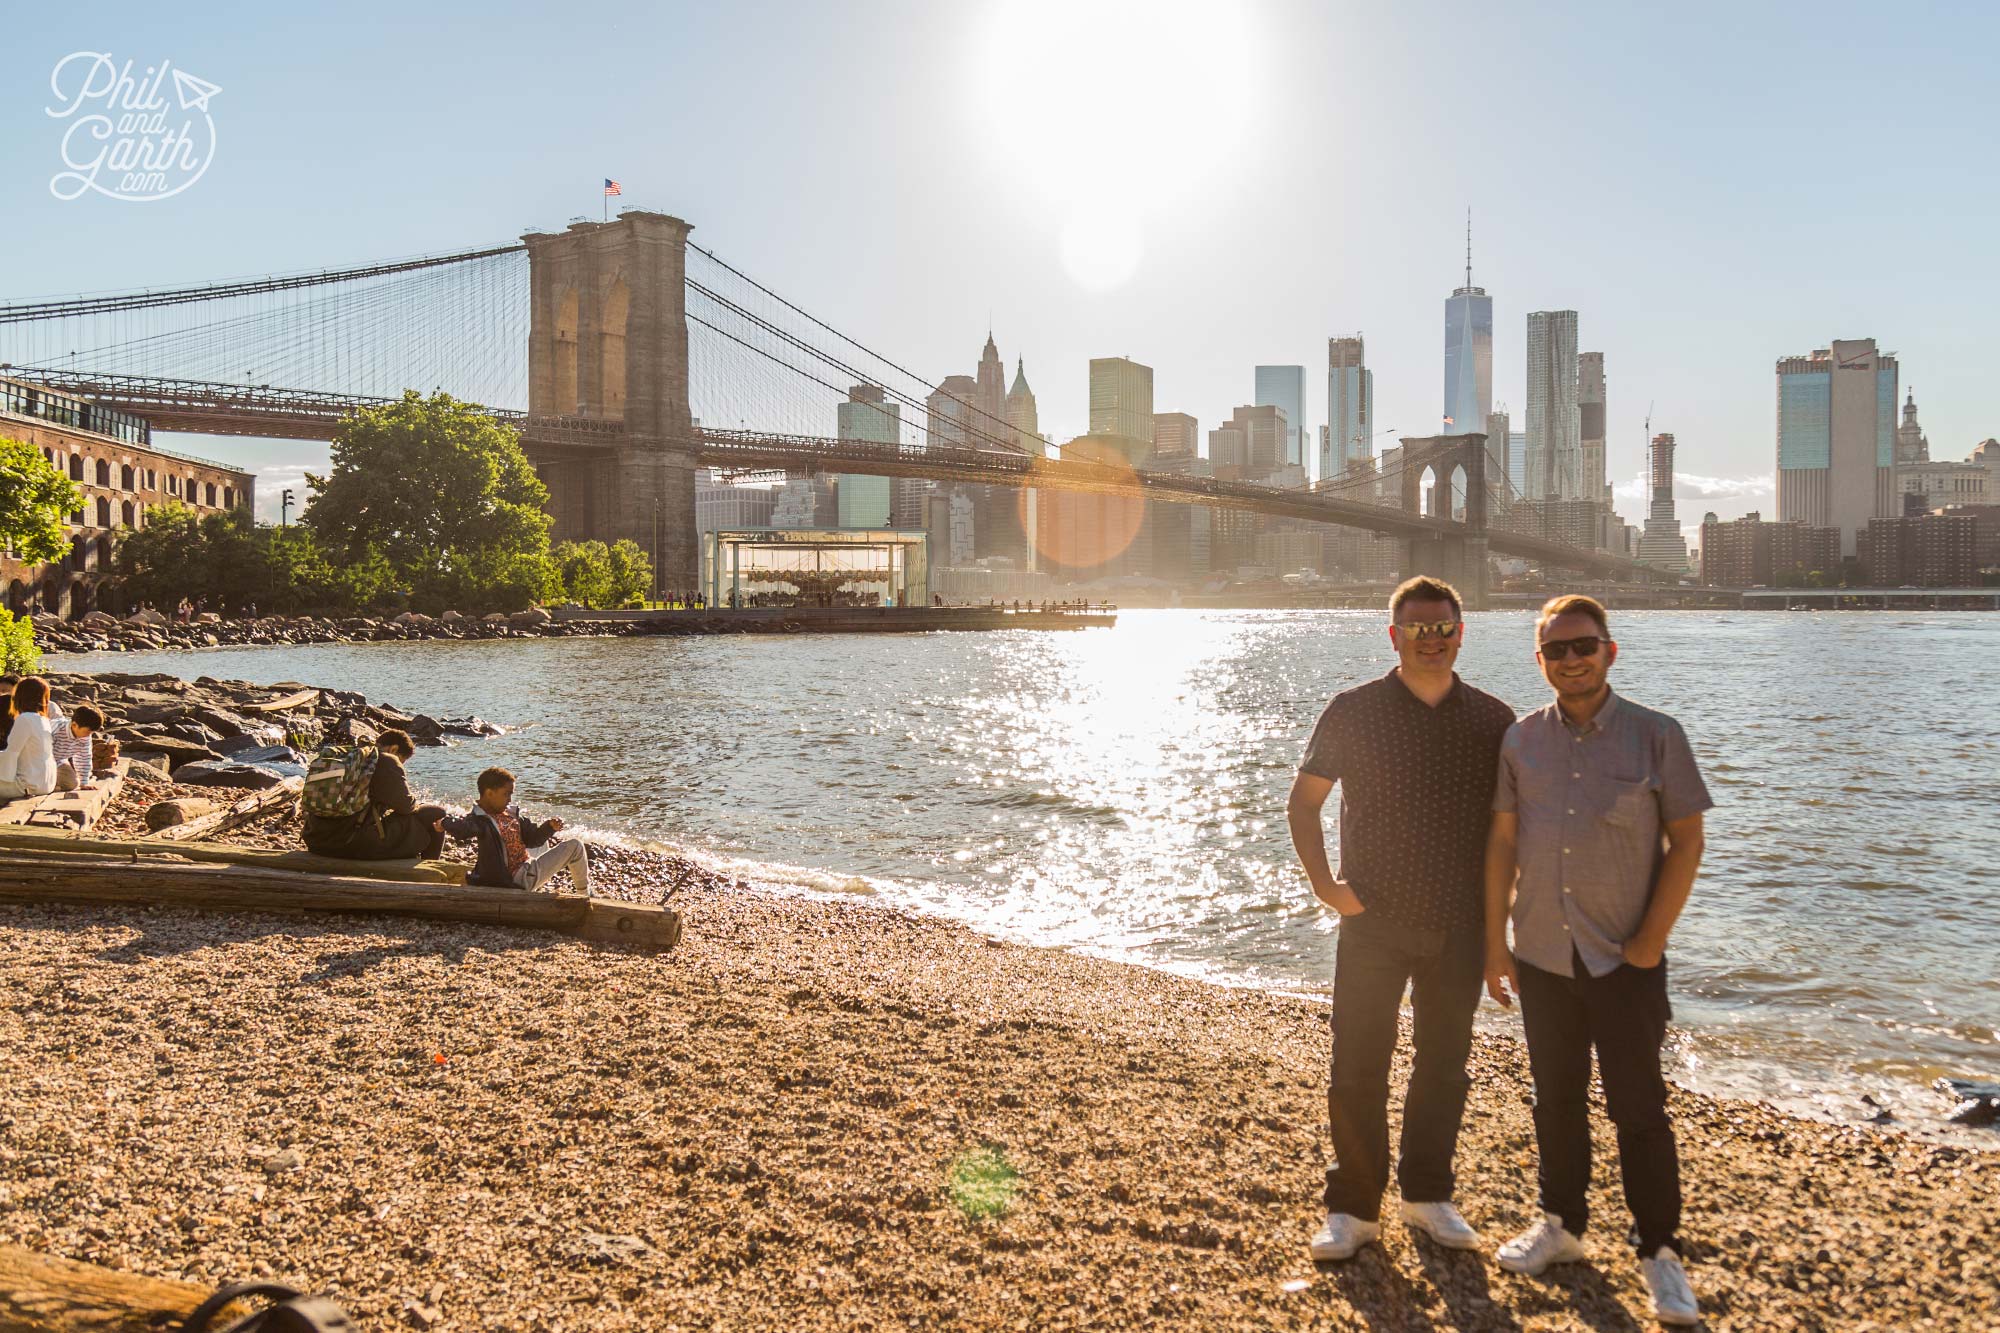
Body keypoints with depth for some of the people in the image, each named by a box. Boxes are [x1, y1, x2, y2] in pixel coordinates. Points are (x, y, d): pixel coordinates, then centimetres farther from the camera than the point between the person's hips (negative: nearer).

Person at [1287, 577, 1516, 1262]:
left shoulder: (1493, 721, 3)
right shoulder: (1354, 711, -3)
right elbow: (1303, 801, 2)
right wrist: (1325, 884, -8)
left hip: (1459, 926, 2)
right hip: (1373, 922, -2)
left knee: (1444, 1064, 13)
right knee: (1358, 1068, 1)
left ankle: (1427, 1195, 29)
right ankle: (1352, 1207, 14)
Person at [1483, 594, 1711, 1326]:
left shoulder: (1656, 736, -5)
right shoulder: (1522, 739, 3)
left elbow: (1686, 840, -4)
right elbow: (1502, 841, 6)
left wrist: (1650, 941, -10)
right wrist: (1495, 940, 4)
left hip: (1625, 961, -3)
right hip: (1543, 956, 3)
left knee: (1638, 1107, 2)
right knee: (1556, 1099, 15)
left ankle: (1659, 1251, 16)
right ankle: (1561, 1224, 30)